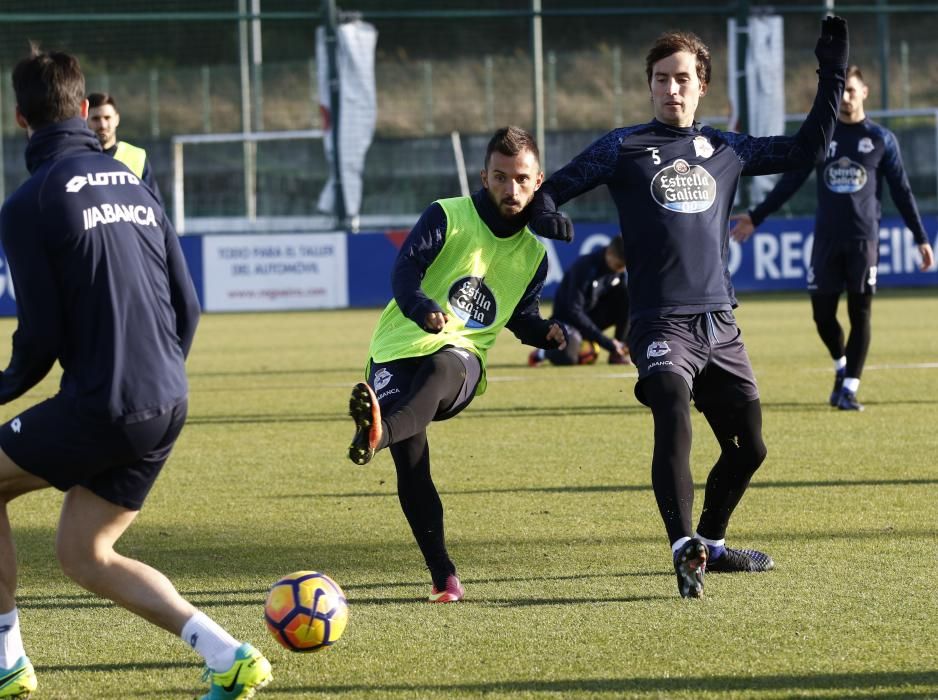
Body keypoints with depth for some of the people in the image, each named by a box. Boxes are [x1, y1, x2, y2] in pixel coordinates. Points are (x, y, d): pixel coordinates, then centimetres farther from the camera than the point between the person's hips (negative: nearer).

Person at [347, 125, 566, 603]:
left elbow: (521, 316, 29)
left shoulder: (532, 254, 16)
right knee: (411, 469, -19)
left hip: (460, 354, 1)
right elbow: (405, 269, -11)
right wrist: (424, 309, -32)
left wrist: (548, 332, 6)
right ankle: (444, 577, -8)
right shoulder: (448, 217, 2)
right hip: (399, 349, -1)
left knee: (444, 369, -39)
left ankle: (379, 434, -68)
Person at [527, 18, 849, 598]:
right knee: (674, 421, -28)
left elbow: (809, 148, 21)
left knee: (749, 446, 10)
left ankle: (711, 546, 30)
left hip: (720, 325, 5)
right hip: (662, 324, -5)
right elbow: (551, 189, 3)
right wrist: (546, 214, -21)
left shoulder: (726, 149, 14)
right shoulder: (624, 147, 5)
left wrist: (832, 73, 16)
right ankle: (684, 550, -34)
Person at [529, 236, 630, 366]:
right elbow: (574, 312, -30)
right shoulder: (584, 268, -28)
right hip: (568, 317, -6)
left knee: (627, 297, -20)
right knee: (567, 358, -34)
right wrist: (606, 341, -33)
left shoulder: (620, 265, -9)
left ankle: (617, 352, -7)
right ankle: (543, 352, 3)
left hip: (595, 313, 6)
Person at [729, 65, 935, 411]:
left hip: (863, 239, -2)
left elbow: (901, 191, 5)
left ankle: (849, 387, 1)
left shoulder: (882, 139, 3)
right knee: (822, 313, 1)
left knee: (860, 314, -4)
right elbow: (790, 182, 11)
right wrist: (755, 217, 7)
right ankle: (842, 366, 28)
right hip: (826, 239, 2)